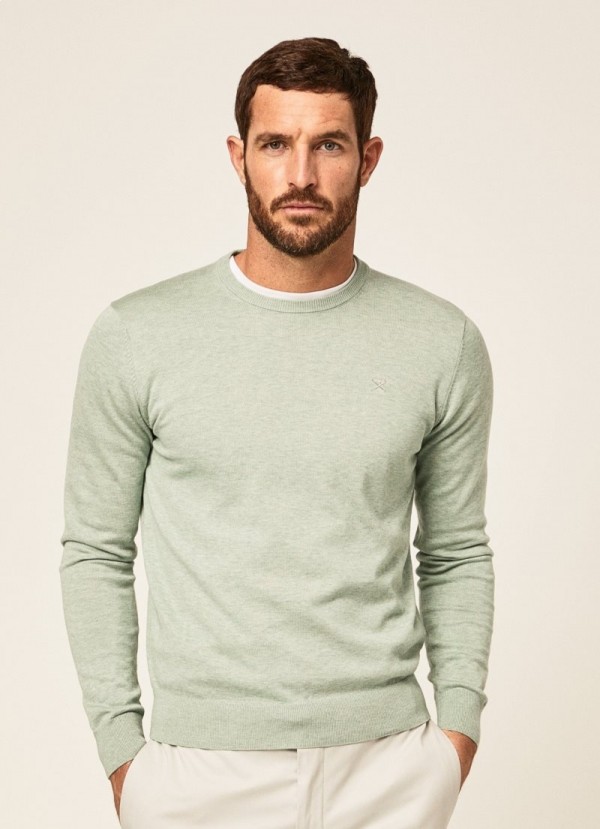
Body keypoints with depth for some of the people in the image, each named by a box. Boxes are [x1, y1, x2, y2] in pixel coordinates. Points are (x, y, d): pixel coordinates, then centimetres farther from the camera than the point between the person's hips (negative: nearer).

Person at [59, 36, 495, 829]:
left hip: (386, 763, 1)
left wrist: (461, 719, 1)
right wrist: (119, 743, -2)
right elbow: (97, 552, 2)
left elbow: (458, 553, 8)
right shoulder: (134, 337, -4)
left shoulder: (444, 343, 0)